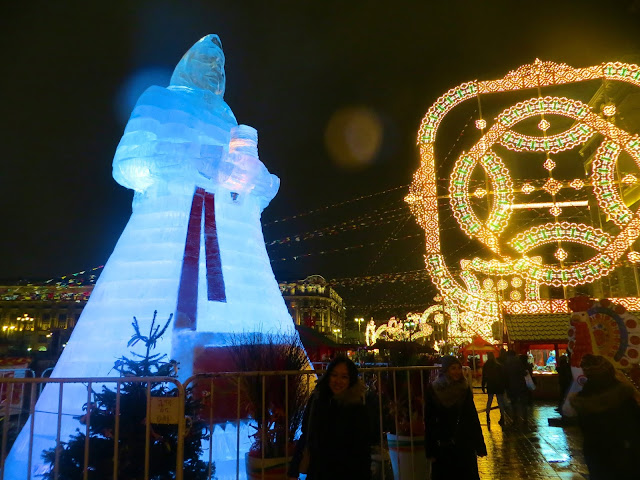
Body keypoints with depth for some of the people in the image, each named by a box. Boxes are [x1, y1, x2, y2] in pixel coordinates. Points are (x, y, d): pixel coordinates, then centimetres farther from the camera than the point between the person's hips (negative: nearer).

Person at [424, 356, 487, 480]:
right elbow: (428, 423, -4)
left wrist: (480, 446, 0)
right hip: (442, 447, -1)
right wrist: (430, 450, -5)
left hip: (465, 445, 1)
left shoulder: (465, 389, -1)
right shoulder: (432, 390, -7)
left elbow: (473, 417, 1)